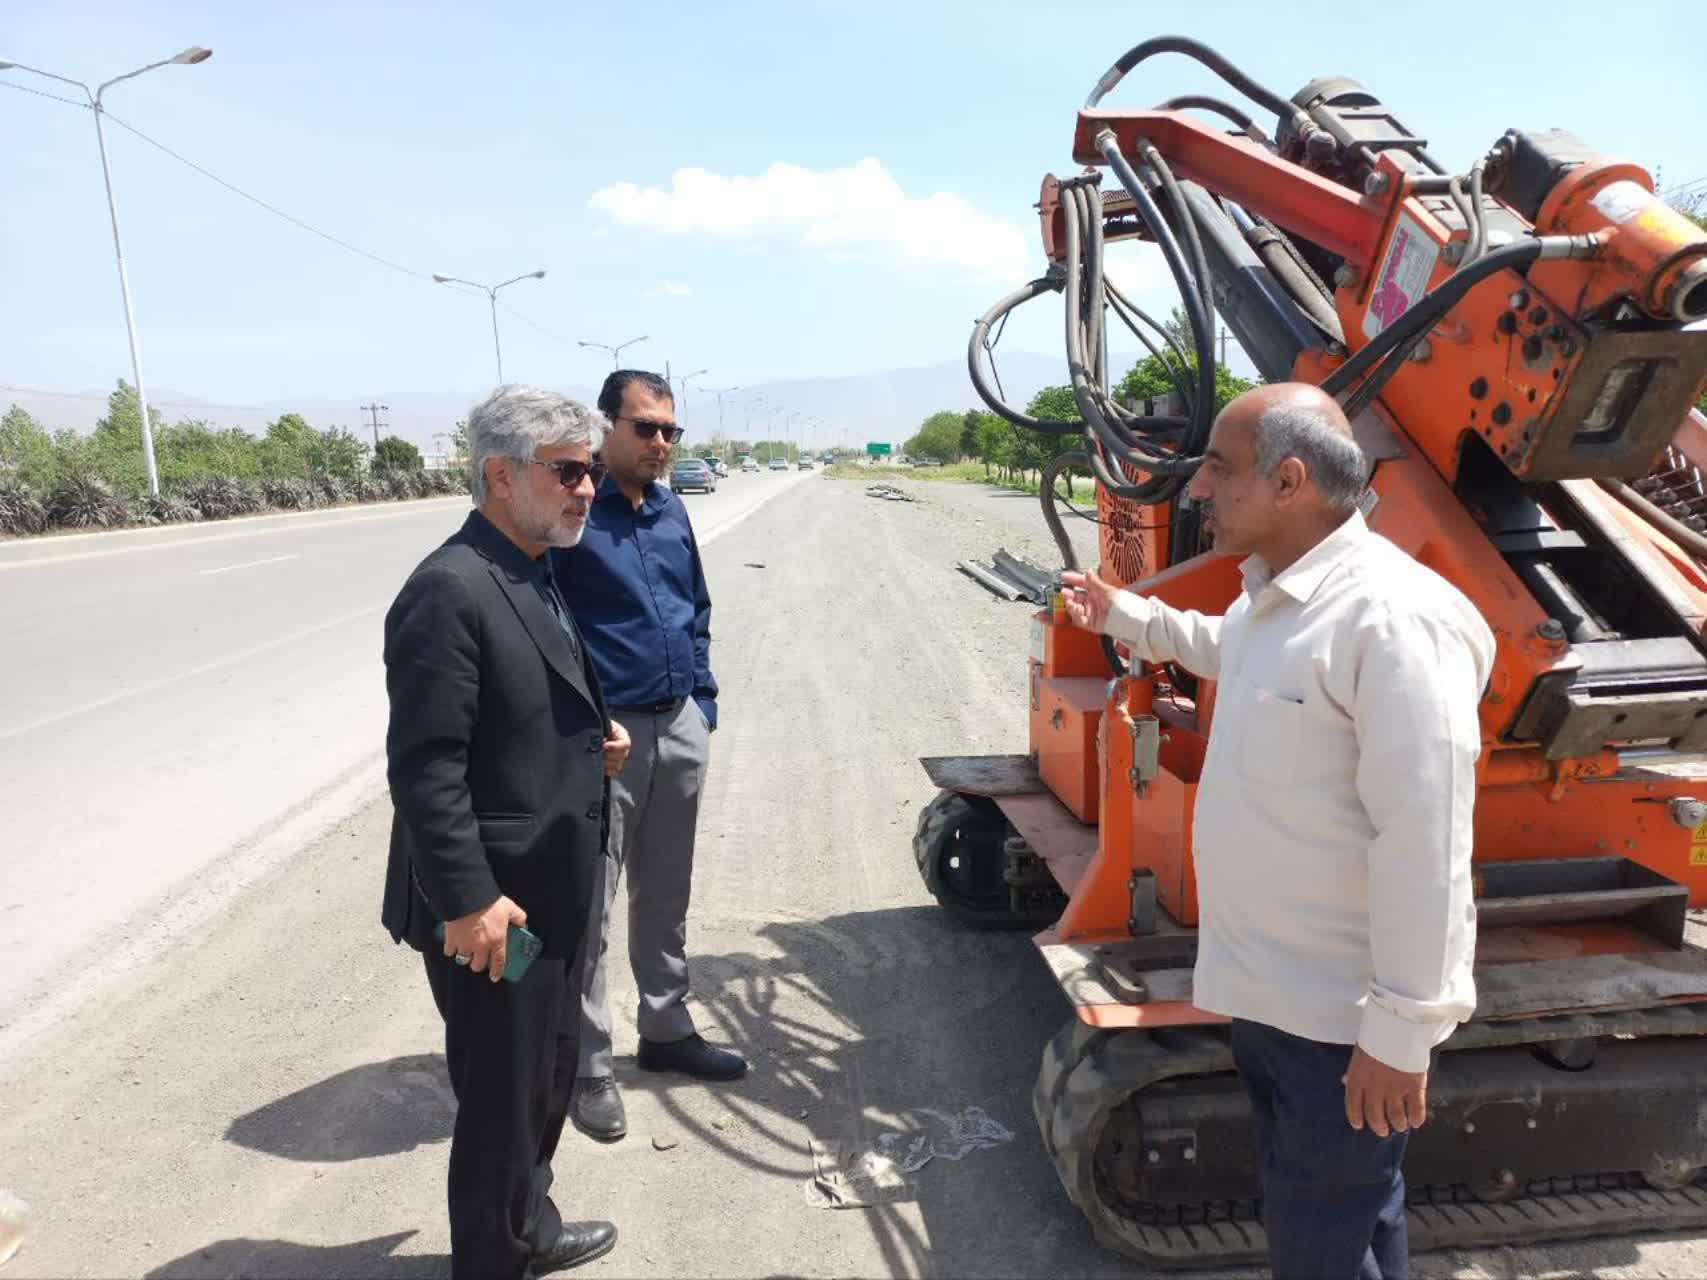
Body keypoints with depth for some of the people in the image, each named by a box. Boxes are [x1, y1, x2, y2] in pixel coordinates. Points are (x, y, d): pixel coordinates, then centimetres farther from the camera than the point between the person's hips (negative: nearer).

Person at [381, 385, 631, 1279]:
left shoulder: (533, 573, 8)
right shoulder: (450, 591, -22)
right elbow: (424, 763, -24)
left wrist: (593, 736, 1)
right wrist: (469, 899, -24)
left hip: (548, 893, 10)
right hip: (492, 906, -10)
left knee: (550, 1073, 24)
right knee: (503, 1100, 8)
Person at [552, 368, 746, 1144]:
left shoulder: (671, 512, 9)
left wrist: (704, 702, 12)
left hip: (680, 730, 7)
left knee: (666, 897, 18)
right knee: (590, 909, 4)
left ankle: (667, 1030, 34)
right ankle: (588, 1069, 18)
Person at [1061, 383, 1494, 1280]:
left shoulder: (1390, 618, -26)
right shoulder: (1269, 595, 6)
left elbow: (1424, 842, -28)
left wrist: (1402, 1030, -25)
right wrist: (1123, 615, 35)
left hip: (1342, 1016, -9)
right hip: (1263, 988, 9)